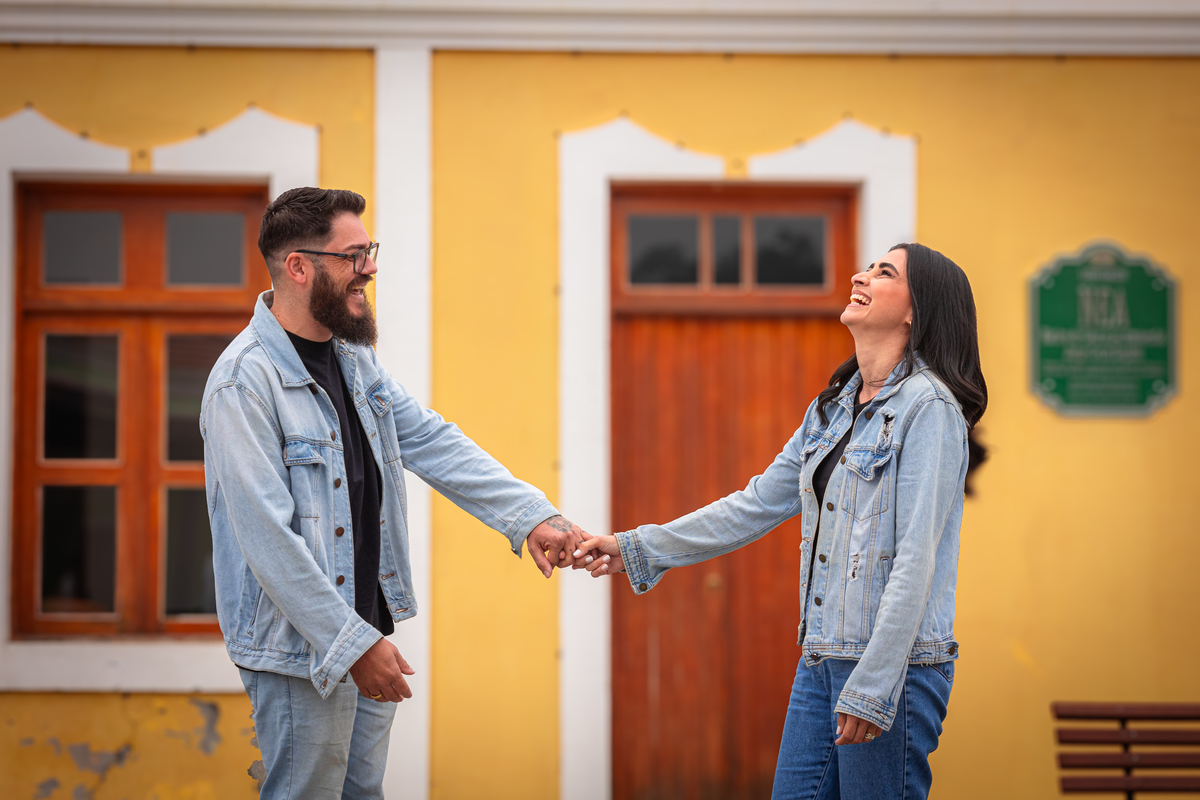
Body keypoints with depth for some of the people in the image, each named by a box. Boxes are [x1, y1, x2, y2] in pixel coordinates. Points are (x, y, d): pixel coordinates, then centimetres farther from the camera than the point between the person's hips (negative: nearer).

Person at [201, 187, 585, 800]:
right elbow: (268, 538, -24)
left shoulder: (354, 358, 8)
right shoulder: (244, 383, -21)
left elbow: (432, 443, 5)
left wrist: (531, 516, -7)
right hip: (302, 648, -8)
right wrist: (351, 644, -24)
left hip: (369, 632, 9)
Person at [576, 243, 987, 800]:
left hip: (894, 664, -8)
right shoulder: (832, 408, 14)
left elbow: (915, 562, -16)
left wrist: (871, 688, -20)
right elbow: (757, 505, 20)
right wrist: (638, 550, 19)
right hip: (821, 659, 8)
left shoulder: (929, 406, -11)